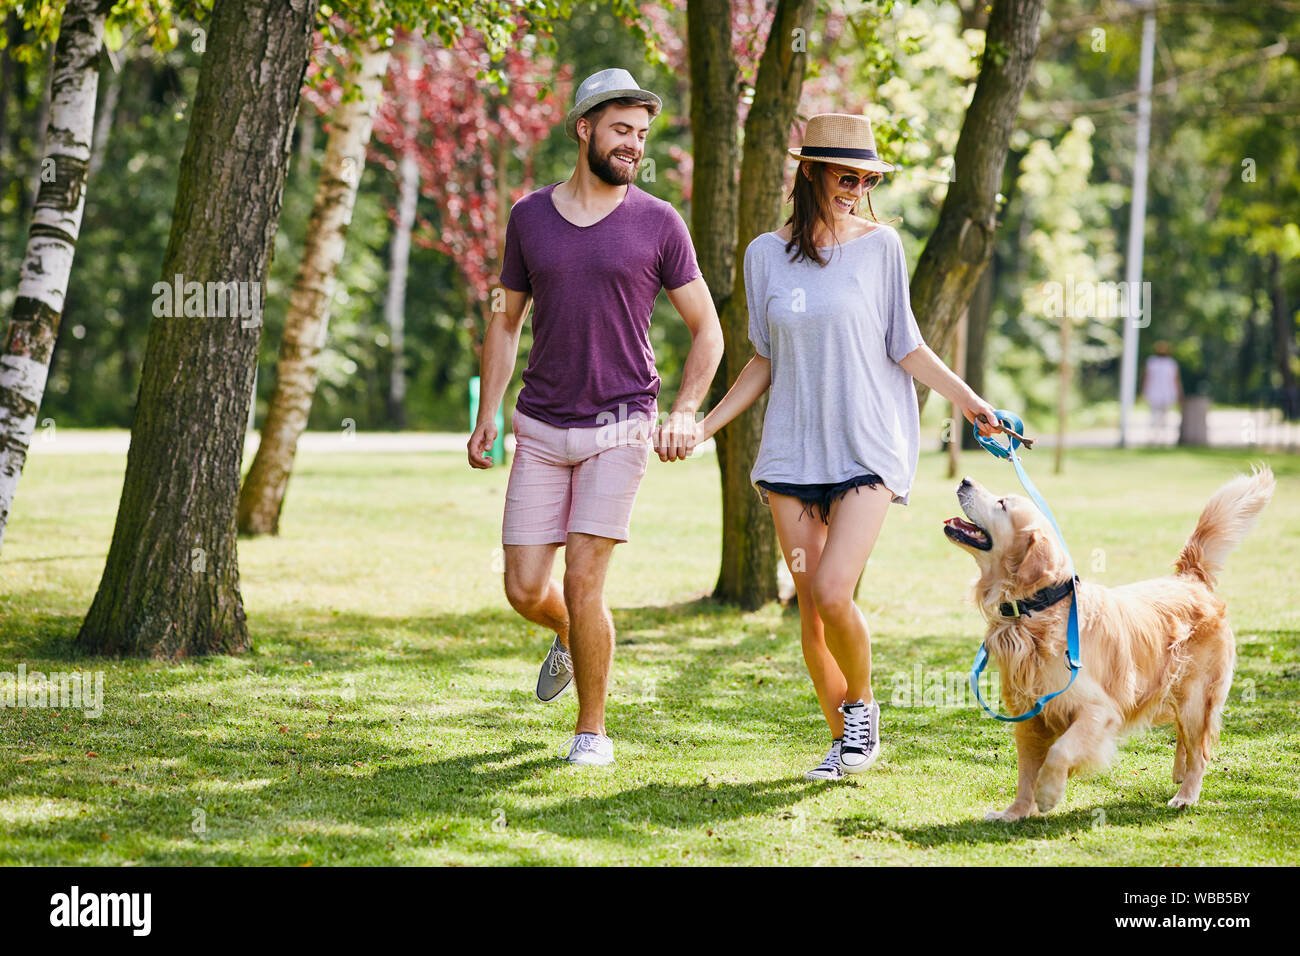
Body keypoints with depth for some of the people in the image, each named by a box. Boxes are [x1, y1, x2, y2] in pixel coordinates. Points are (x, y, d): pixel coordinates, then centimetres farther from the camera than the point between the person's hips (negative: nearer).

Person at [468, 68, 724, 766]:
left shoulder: (658, 224, -1)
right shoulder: (529, 217, 6)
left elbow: (706, 330, 4)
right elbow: (507, 322, 16)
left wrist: (684, 413, -9)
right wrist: (487, 413, 6)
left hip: (619, 427, -3)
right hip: (541, 428, 3)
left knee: (583, 583, -10)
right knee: (524, 590, 0)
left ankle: (592, 731, 5)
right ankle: (570, 637, 36)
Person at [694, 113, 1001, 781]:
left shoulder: (880, 245, 0)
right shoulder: (766, 254, 6)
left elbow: (904, 346, 5)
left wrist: (967, 400, -5)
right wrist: (706, 424, 10)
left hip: (866, 448, -3)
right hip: (793, 446, 3)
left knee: (833, 593, -16)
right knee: (810, 604, 3)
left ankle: (862, 704, 10)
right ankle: (843, 737, 17)